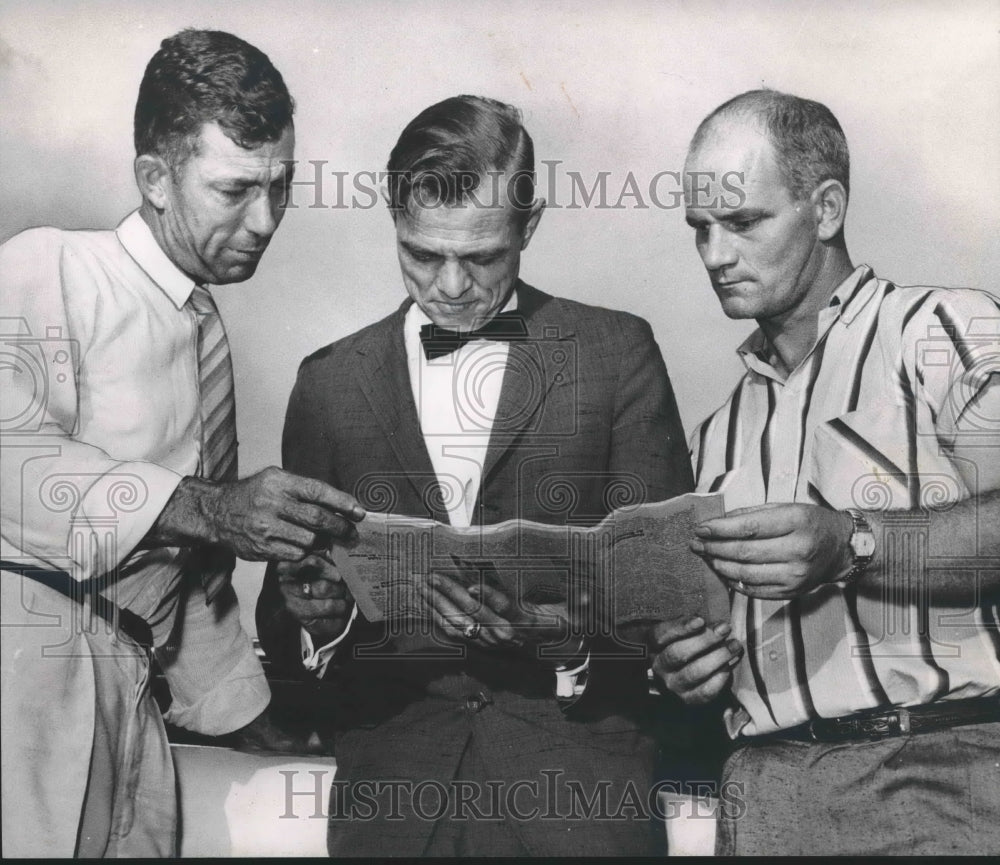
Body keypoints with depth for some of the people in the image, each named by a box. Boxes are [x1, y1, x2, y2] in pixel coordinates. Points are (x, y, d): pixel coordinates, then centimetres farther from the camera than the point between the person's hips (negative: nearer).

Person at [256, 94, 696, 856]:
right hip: (393, 765, 1)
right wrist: (315, 613, -12)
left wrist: (570, 631, -18)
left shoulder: (616, 352, 3)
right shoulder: (330, 381, 8)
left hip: (575, 765, -1)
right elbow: (284, 629, 11)